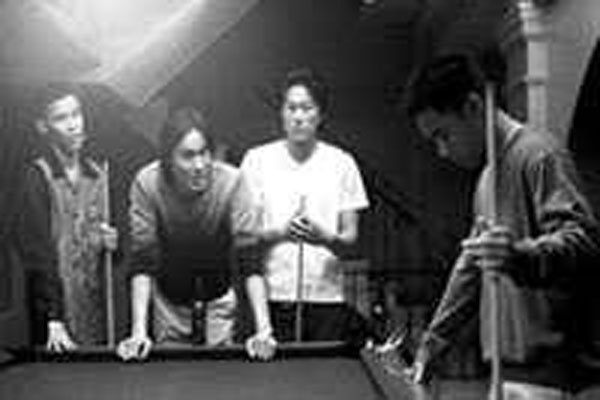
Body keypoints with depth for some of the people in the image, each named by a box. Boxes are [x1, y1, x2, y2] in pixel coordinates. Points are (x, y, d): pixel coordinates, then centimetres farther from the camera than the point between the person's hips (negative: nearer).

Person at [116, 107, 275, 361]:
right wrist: (138, 331, -29)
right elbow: (142, 260, -21)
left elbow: (248, 256, -24)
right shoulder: (147, 183, -24)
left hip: (220, 302, 0)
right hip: (168, 303, 0)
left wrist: (263, 329, -31)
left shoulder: (232, 181, -25)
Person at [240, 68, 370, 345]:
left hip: (326, 297, 1)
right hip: (272, 296, -1)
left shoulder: (342, 163, 4)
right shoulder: (257, 160, 3)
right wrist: (281, 233, -18)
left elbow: (351, 237, 3)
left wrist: (326, 238, -18)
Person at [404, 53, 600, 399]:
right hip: (505, 364, 8)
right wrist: (431, 344, 22)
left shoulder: (539, 155, -8)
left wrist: (522, 256, -39)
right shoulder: (487, 177, 18)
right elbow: (470, 268, 22)